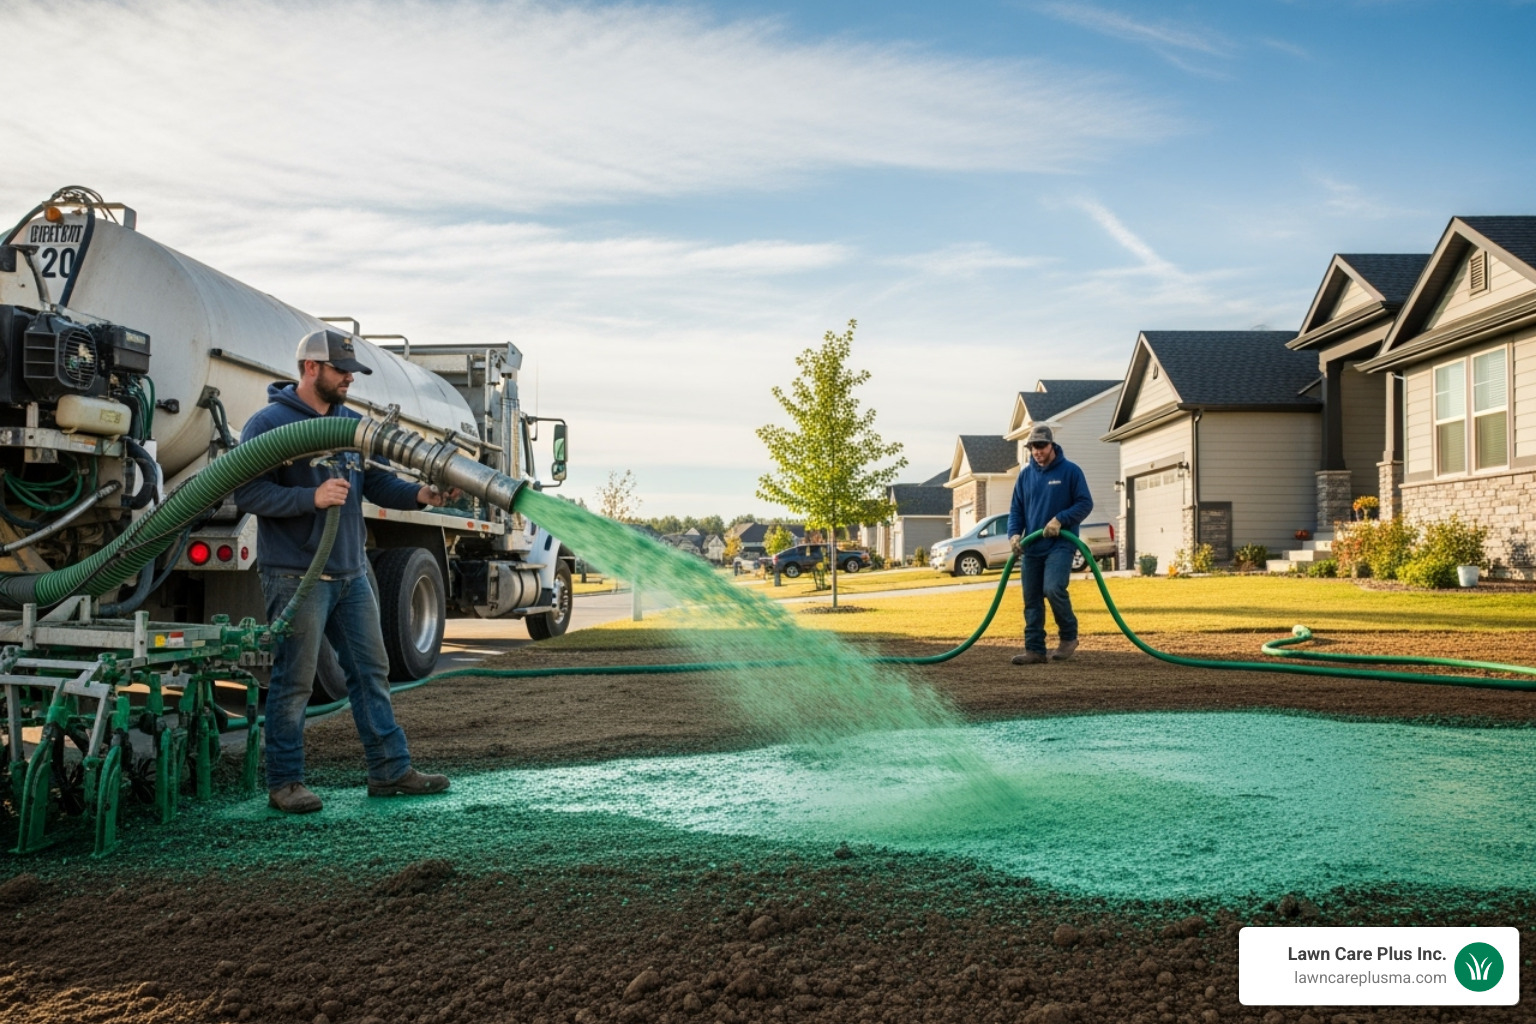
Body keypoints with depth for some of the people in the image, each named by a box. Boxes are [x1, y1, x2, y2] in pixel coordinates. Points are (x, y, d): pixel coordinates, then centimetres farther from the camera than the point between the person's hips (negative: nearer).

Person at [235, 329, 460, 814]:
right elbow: (247, 492, -16)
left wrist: (419, 494, -8)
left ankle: (390, 769, 19)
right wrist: (312, 497, -25)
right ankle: (284, 782, 13)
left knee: (371, 672, 11)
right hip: (296, 577, -7)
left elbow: (378, 482, 11)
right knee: (294, 681, 0)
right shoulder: (269, 423, -8)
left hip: (351, 574, 7)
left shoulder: (353, 423, 13)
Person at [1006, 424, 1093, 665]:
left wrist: (1060, 519, -18)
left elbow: (1085, 503, -5)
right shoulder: (1025, 473, 8)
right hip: (1032, 547, 5)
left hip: (1060, 544, -5)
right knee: (1031, 600, 4)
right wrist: (1014, 533, -5)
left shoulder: (1070, 471, -4)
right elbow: (1016, 508, 12)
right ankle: (1034, 649, 11)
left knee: (1053, 589, -22)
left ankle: (1069, 636, -1)